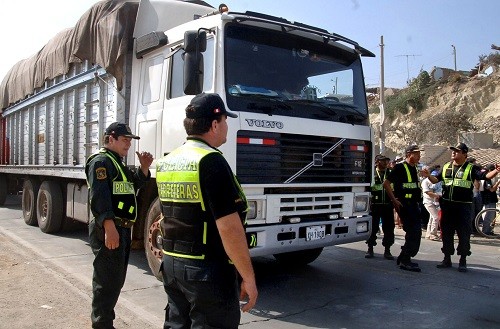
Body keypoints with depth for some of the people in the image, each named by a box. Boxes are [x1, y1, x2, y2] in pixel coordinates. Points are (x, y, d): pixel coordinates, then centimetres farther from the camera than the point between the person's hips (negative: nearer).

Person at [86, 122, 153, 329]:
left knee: (116, 280, 19)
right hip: (109, 230, -11)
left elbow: (134, 185, 24)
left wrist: (144, 168, 6)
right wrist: (109, 227, -31)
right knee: (108, 280, -7)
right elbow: (99, 196, -23)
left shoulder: (118, 163, 21)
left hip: (122, 229, 11)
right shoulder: (101, 161, -11)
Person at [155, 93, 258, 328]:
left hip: (171, 264, 8)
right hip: (207, 269, -8)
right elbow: (229, 228, -23)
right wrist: (248, 278, -16)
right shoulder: (211, 161, -19)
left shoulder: (166, 162, 7)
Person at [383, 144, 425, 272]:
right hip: (404, 204, -9)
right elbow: (386, 183, -15)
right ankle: (405, 261, -5)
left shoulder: (414, 168, 17)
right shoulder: (400, 167, -10)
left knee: (415, 232, 11)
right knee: (413, 233, -12)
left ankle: (404, 258, 22)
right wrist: (394, 200, -16)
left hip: (413, 204, 9)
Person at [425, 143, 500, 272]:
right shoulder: (446, 167, 11)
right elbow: (436, 179, 14)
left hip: (463, 207, -4)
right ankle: (447, 259, 22)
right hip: (447, 205, 4)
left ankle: (463, 261, 13)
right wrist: (428, 176, -6)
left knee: (464, 234, 1)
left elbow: (486, 175, -13)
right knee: (446, 233, 10)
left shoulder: (471, 168, -2)